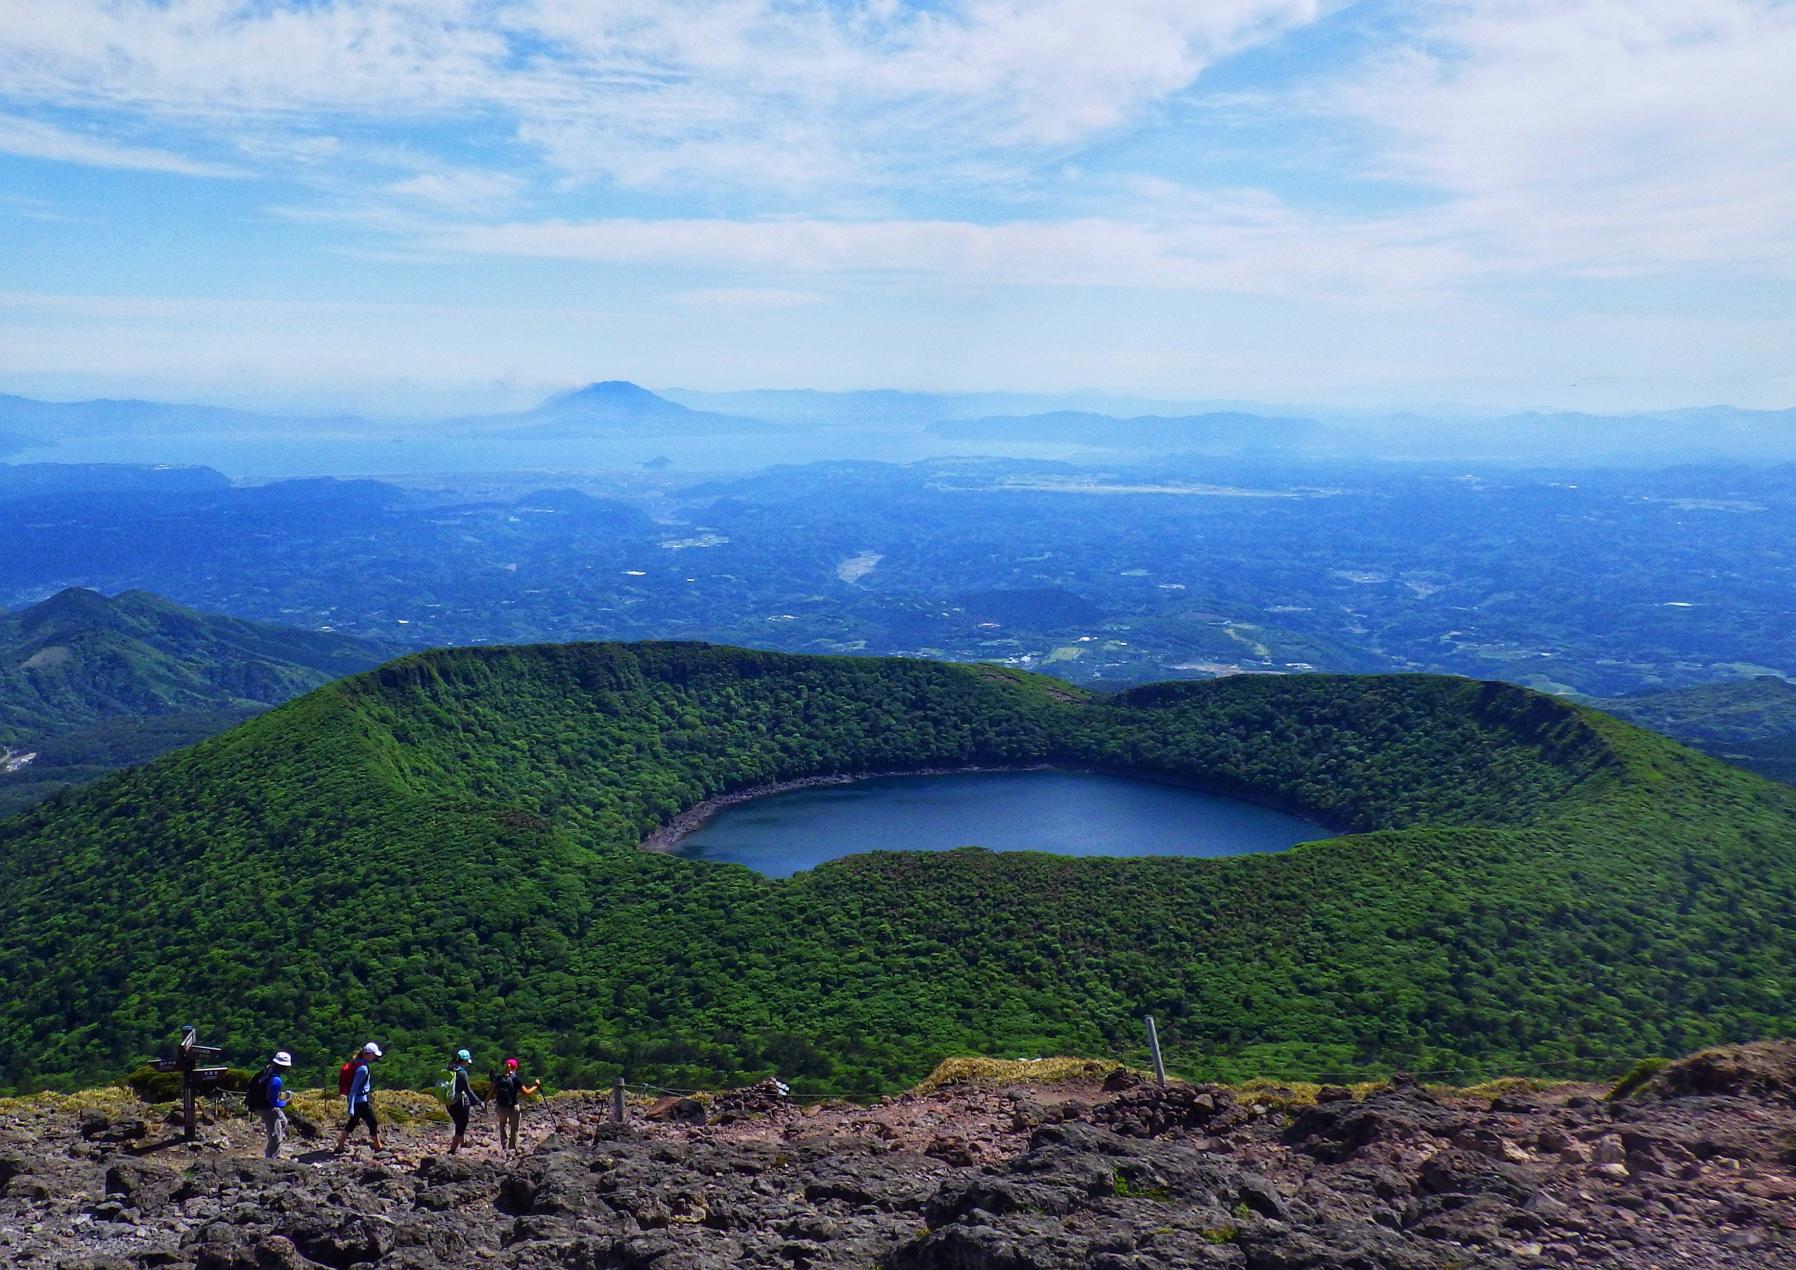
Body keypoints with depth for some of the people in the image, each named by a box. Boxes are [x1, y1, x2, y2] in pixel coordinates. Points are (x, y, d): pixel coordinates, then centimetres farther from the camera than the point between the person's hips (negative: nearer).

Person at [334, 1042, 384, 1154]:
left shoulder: (359, 1064, 5)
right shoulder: (363, 1068, -24)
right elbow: (354, 1087, -26)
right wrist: (351, 1107, -25)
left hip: (357, 1100, 9)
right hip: (362, 1101, -9)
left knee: (351, 1123, 19)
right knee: (373, 1124, 4)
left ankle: (340, 1146, 25)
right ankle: (378, 1147, 15)